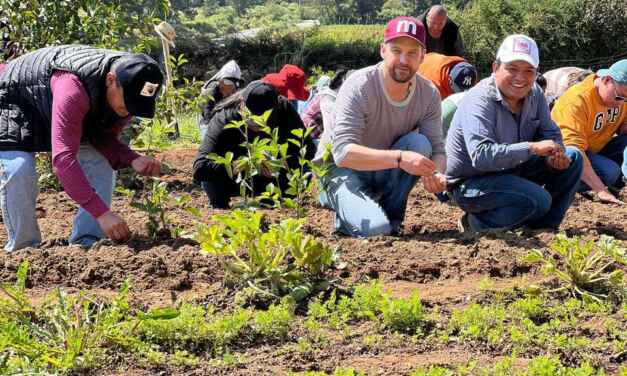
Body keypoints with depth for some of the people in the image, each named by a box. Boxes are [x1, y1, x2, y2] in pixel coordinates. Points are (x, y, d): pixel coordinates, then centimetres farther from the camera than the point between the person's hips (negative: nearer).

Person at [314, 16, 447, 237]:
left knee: (420, 143, -26)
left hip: (385, 171, 5)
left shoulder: (429, 94, -10)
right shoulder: (359, 86, -25)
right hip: (342, 168, -5)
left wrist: (436, 174, -35)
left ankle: (390, 216, -7)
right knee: (375, 228, -30)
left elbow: (437, 149, -10)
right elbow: (343, 153, -34)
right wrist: (399, 158, -46)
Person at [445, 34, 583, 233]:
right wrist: (533, 148, -37)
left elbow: (550, 133, 8)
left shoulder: (534, 94, -1)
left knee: (572, 158, 1)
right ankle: (477, 224, -8)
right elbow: (480, 156, -37)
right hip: (471, 183, -8)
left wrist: (556, 155, -17)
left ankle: (543, 230, 6)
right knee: (539, 200, -29)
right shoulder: (479, 101, -25)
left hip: (512, 171, 8)